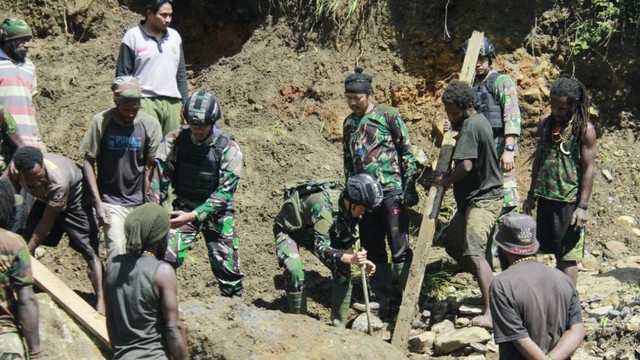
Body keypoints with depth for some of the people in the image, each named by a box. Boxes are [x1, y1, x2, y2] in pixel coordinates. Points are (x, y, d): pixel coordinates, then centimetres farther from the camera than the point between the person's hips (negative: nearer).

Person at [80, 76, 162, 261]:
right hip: (110, 201, -2)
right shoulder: (101, 122, -10)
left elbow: (149, 167, 0)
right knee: (117, 252, -15)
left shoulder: (150, 125, -5)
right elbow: (88, 162, -5)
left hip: (138, 201, 2)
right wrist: (98, 202, -10)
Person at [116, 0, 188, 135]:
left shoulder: (175, 36, 12)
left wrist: (184, 103, 15)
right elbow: (123, 74, 0)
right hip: (145, 103, -5)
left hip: (173, 103, 5)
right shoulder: (132, 36, -2)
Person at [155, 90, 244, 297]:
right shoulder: (175, 140, -9)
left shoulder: (229, 148, -14)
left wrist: (194, 215, -28)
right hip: (183, 208, 1)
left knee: (227, 267, 3)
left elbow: (224, 191, -18)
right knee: (167, 257, -18)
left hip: (216, 212, -1)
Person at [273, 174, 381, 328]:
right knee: (295, 273, -29)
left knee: (343, 269, -6)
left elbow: (346, 243, -5)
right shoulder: (324, 206, -40)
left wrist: (359, 259, -23)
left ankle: (339, 326, 3)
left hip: (312, 232, 7)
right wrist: (350, 259, -56)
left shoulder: (350, 209, -17)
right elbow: (320, 247, -45)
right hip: (288, 229, -7)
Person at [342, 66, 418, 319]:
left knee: (400, 250, -5)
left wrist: (410, 187, -9)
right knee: (373, 252, 9)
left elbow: (407, 152, -4)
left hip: (391, 192, -6)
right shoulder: (349, 123, 14)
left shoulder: (388, 116, -3)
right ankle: (380, 304, 16)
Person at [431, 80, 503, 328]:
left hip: (483, 199, -11)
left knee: (473, 252, -22)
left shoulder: (471, 126, -17)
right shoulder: (479, 121, 14)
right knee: (452, 244, 17)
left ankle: (491, 313, -29)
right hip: (473, 198, 11)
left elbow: (466, 166, -26)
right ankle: (490, 288, 26)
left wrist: (447, 180, -9)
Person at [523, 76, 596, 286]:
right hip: (545, 198, 5)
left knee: (567, 256, -3)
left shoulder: (584, 129, -8)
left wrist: (583, 206, -14)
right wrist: (532, 195, 15)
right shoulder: (545, 124, 8)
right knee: (556, 253, 12)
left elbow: (589, 168, -9)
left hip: (569, 201, -5)